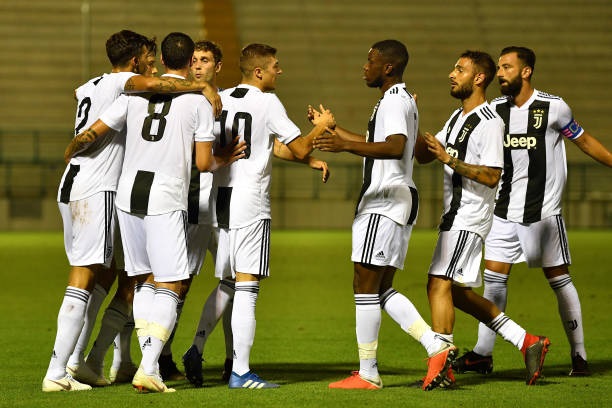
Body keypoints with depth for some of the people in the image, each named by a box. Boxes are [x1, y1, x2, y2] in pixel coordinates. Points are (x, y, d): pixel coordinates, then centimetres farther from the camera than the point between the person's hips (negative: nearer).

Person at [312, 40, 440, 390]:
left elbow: (396, 147, -32)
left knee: (365, 285, -6)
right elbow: (375, 144, 36)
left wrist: (346, 145, -41)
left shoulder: (394, 101, -13)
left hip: (386, 200, -10)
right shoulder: (403, 99, 20)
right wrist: (332, 129, 38)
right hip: (398, 200, 10)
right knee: (382, 289, 12)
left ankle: (368, 374, -3)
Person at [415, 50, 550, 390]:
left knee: (440, 283, -17)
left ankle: (440, 361, -15)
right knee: (457, 293, 12)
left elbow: (492, 176, -20)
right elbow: (423, 155, 19)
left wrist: (449, 160, -24)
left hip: (471, 218, -10)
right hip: (455, 217, 10)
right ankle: (528, 343, 17)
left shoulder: (489, 123, -13)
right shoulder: (458, 118, 17)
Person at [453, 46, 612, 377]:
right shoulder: (494, 110, 5)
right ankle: (483, 354, 5)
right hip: (504, 212, 4)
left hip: (543, 212, -4)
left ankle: (579, 354, 8)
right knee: (493, 277, 0)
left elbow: (584, 141, 5)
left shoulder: (553, 107, -7)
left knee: (559, 280, 0)